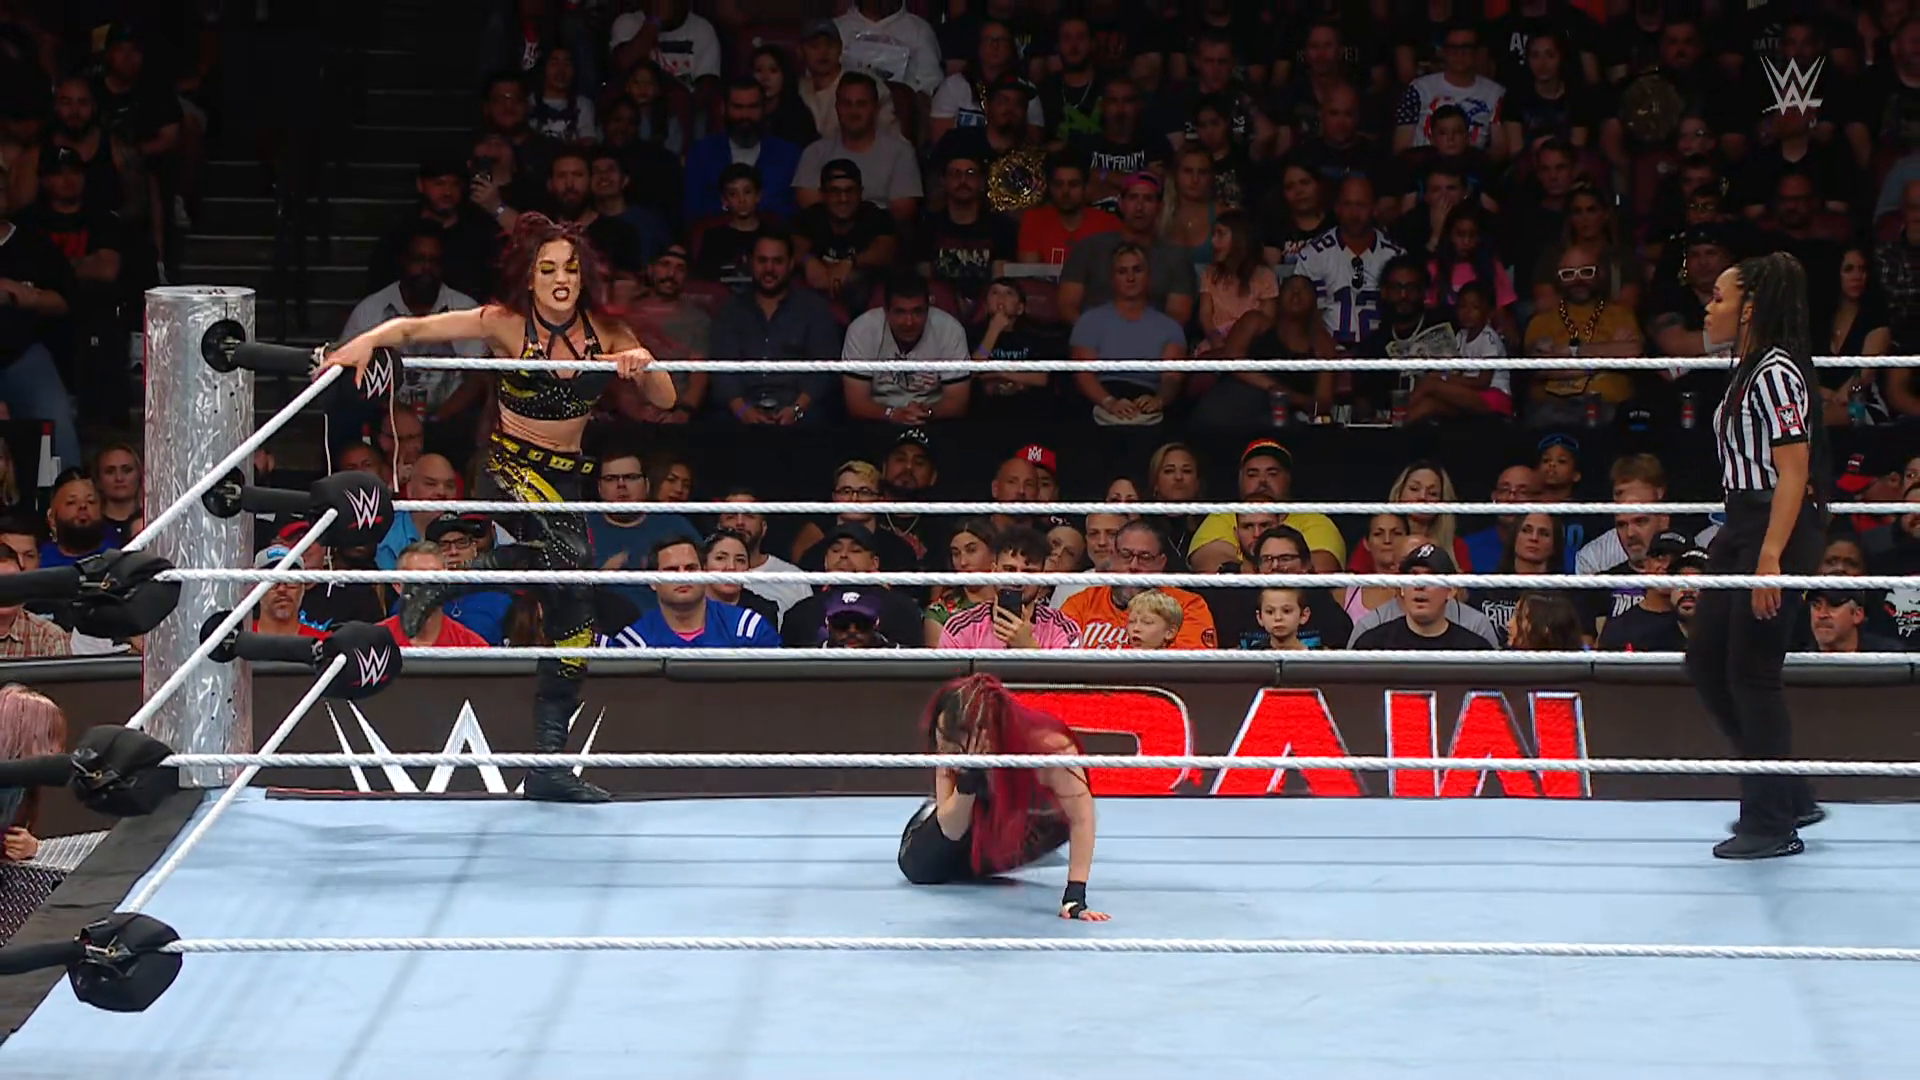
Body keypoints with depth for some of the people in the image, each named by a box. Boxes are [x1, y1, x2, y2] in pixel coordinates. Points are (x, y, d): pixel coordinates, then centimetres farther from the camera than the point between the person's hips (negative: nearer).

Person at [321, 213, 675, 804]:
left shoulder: (606, 332, 0)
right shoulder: (506, 324, -9)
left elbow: (664, 400, 1)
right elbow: (416, 328, -12)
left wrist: (644, 366, -20)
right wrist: (368, 340, -31)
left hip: (567, 476, 5)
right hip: (510, 467, -5)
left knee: (573, 612, 0)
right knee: (567, 554, -35)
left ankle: (550, 764, 6)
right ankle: (437, 587, -17)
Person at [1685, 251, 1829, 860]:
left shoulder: (1776, 373, -16)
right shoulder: (1747, 372, 15)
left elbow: (1793, 472, -21)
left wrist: (1770, 560, -26)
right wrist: (1731, 544, 21)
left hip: (1777, 532, -11)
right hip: (1741, 530, 11)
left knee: (1752, 671, -5)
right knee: (1705, 661, 12)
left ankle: (1772, 823, 4)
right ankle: (1789, 798, 21)